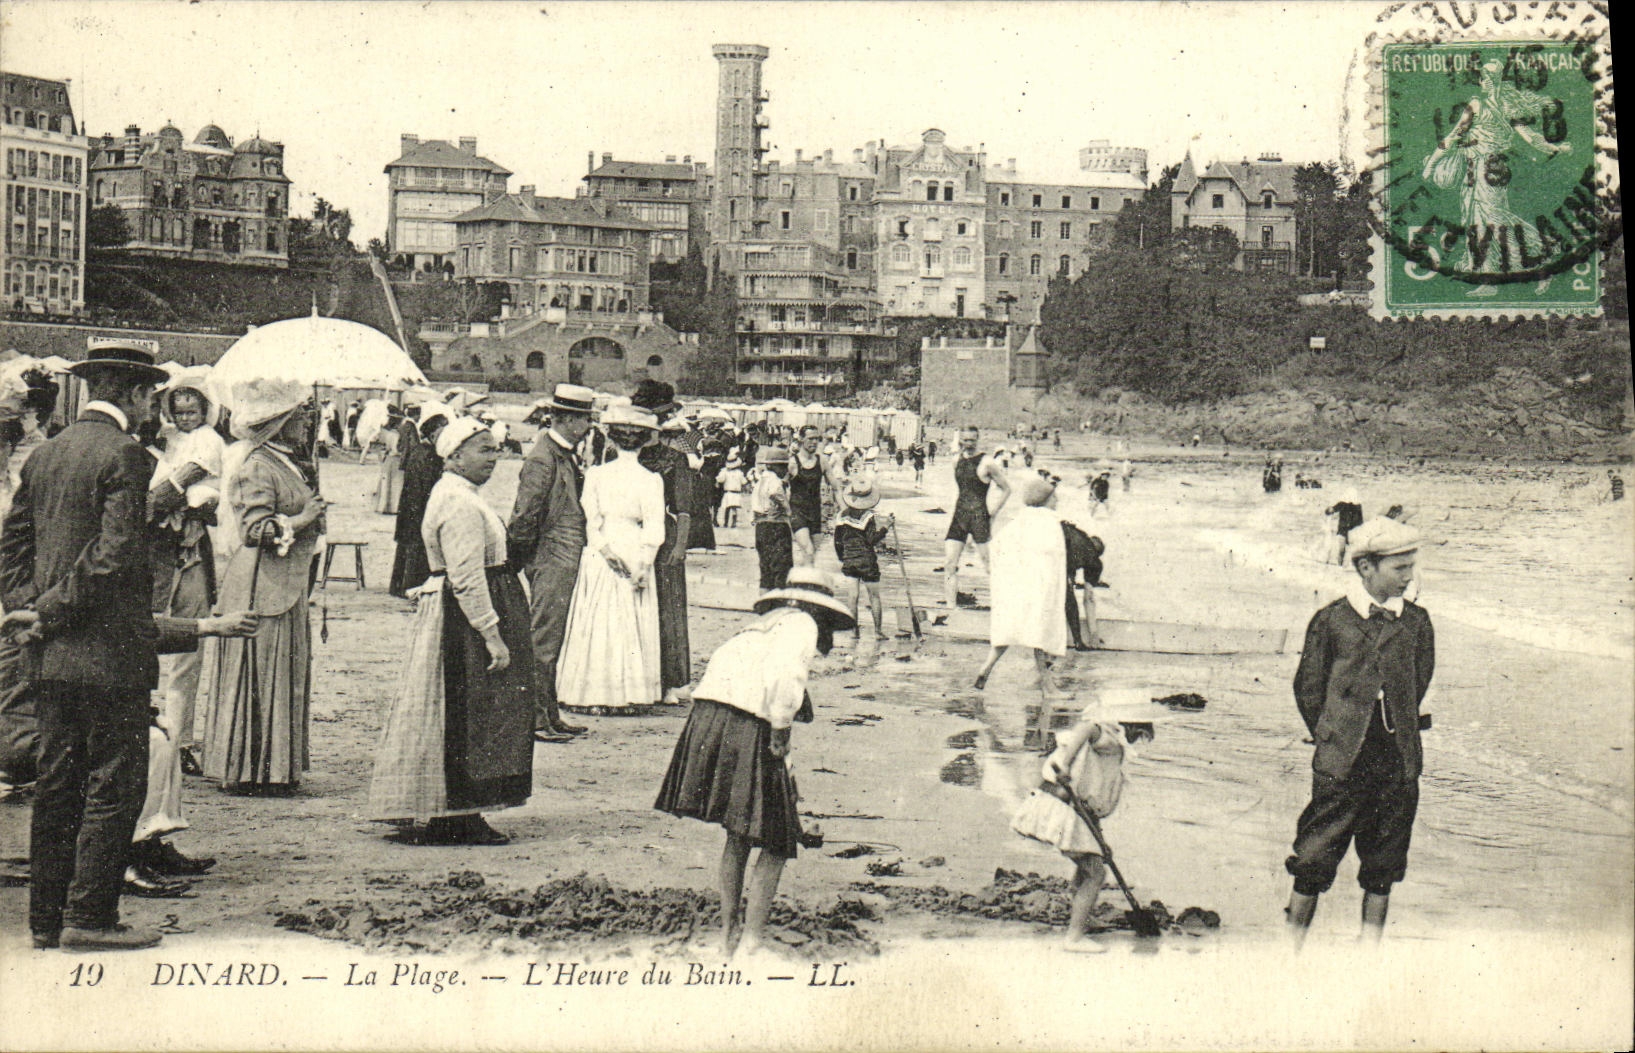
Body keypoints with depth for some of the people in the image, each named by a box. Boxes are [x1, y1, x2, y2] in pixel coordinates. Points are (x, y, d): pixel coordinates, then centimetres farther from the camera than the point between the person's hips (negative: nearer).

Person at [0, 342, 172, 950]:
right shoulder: (124, 457, -11)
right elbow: (116, 554, -19)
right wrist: (56, 608, -11)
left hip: (50, 653, 8)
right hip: (109, 649, -8)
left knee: (56, 782, 12)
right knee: (115, 785, -1)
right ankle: (89, 916, 0)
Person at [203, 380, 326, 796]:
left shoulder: (287, 464, 17)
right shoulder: (257, 467, -14)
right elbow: (258, 530, -20)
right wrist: (301, 519, -15)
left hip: (288, 585, 10)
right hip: (262, 586, -10)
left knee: (287, 673, 11)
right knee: (261, 674, -5)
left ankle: (276, 769, 17)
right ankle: (246, 772, 1)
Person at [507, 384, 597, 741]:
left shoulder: (566, 457, 14)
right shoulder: (542, 459, -17)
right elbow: (525, 515, -19)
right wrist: (519, 556, -11)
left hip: (565, 563, 10)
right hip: (550, 561, -10)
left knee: (551, 640, 15)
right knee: (543, 641, -4)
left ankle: (550, 715, 22)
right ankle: (536, 719, 1)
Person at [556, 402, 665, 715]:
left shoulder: (595, 475, -2)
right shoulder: (651, 480, -5)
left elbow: (592, 524, -5)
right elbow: (654, 532, -9)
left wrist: (609, 552, -3)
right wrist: (641, 566, -6)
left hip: (598, 557, 1)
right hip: (636, 558, -1)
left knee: (597, 627, 6)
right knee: (632, 628, 7)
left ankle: (594, 696, 7)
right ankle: (631, 694, 8)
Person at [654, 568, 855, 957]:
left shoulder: (759, 624, 27)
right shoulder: (801, 623, 4)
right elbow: (784, 674, -17)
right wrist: (781, 731, -9)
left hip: (706, 716, 8)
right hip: (747, 727, -8)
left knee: (738, 836, 22)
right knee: (775, 843, 3)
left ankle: (728, 932, 27)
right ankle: (751, 941, 1)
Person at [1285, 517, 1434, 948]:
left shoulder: (1416, 621, 5)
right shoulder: (1331, 620, -4)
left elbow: (1419, 684, 15)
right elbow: (1308, 690, 2)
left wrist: (1397, 732, 14)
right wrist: (1332, 738, 5)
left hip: (1398, 763, 3)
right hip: (1341, 766, -3)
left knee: (1382, 863, 11)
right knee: (1315, 859, 0)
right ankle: (1294, 943, 13)